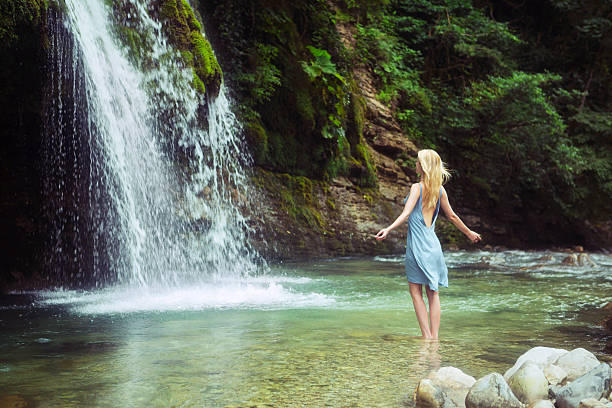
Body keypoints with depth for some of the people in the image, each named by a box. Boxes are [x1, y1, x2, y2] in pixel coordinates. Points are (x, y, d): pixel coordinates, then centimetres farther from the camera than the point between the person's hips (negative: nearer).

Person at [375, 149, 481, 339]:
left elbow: (406, 214, -21)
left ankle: (427, 336, -2)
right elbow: (452, 216, 15)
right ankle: (434, 336, 11)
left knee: (416, 291, 2)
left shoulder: (417, 187, -9)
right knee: (433, 292, 9)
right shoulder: (440, 190, 8)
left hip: (417, 244, -6)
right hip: (432, 244, 6)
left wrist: (388, 229, -32)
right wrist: (469, 233, 29)